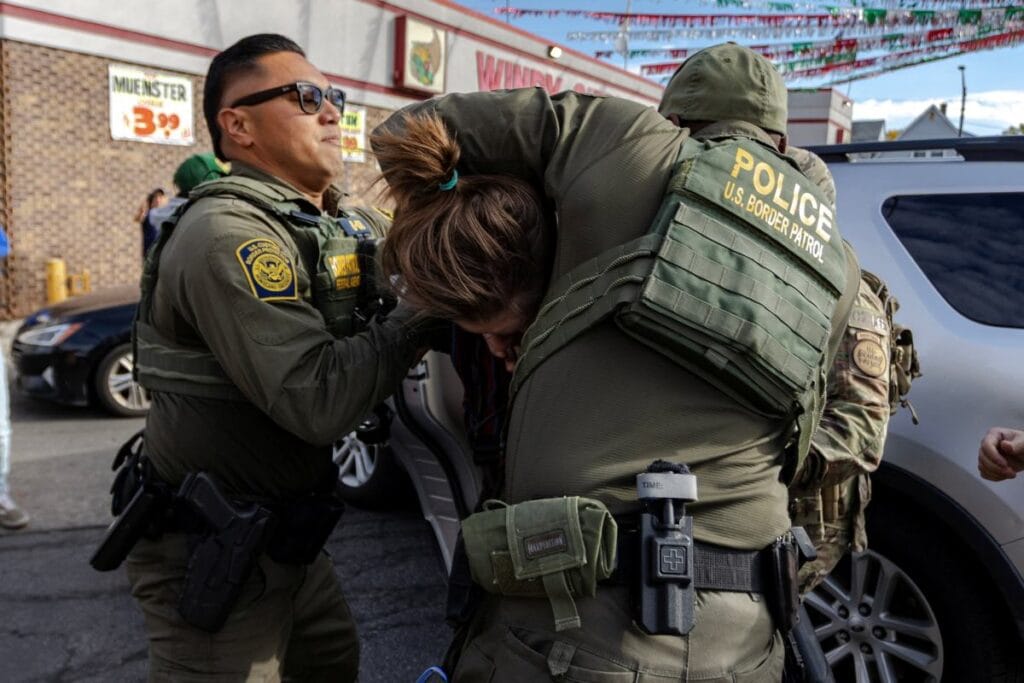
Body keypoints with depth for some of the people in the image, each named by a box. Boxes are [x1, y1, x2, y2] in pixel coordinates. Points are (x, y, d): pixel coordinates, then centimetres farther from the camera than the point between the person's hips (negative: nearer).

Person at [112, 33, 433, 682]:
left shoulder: (348, 226, 4)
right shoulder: (227, 234, -23)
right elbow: (319, 399, -31)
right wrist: (426, 312, -23)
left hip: (282, 532, 8)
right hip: (210, 554, -8)